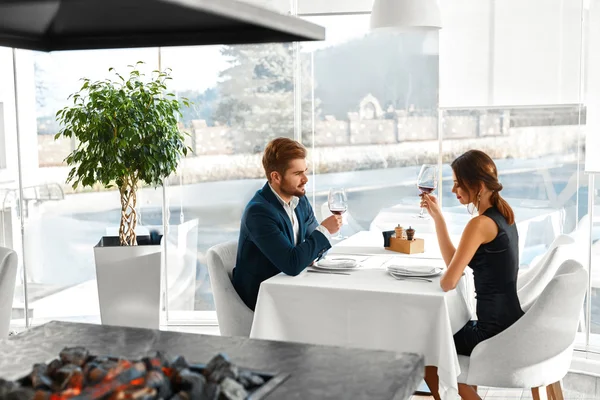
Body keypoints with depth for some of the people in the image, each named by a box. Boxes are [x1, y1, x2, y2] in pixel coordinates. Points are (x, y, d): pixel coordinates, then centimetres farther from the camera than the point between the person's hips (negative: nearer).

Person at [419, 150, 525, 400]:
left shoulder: (481, 223, -21)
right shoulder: (502, 215, 7)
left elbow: (448, 282, -22)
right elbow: (454, 261, 10)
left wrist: (441, 268, 0)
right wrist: (437, 215, 7)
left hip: (495, 331, -8)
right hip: (510, 324, 9)